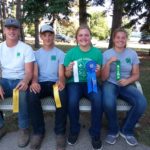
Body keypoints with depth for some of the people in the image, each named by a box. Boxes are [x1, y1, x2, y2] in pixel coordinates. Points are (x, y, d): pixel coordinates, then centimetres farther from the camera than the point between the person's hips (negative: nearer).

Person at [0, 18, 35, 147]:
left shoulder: (26, 48, -2)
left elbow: (29, 71, -9)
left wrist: (25, 81, -33)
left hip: (20, 81, -3)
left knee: (23, 93, -37)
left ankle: (24, 129, -15)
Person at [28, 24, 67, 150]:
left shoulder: (60, 53, 10)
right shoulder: (36, 53, 15)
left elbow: (61, 74, 0)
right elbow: (35, 73, 3)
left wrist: (61, 82, -26)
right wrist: (34, 82, -23)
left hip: (55, 83, -1)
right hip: (41, 83, 1)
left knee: (63, 95, -36)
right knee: (32, 95, -34)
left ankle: (60, 132, -17)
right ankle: (38, 131, -15)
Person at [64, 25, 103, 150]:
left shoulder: (97, 52, 1)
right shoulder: (71, 53, -1)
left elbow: (98, 75, 7)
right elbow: (67, 75, 3)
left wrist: (98, 71, -16)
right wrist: (69, 70, -19)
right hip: (75, 83, 0)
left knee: (98, 100, -30)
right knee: (72, 101, -31)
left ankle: (95, 133, -6)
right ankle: (74, 130, -2)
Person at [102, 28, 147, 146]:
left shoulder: (132, 54, 6)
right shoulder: (106, 54, 0)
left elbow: (136, 75, 7)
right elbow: (104, 78, -3)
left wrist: (128, 80, -14)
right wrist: (108, 63, -18)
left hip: (126, 85, 2)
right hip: (110, 84, -2)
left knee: (142, 103, -26)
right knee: (109, 103, -36)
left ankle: (126, 130, 0)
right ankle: (113, 130, -3)